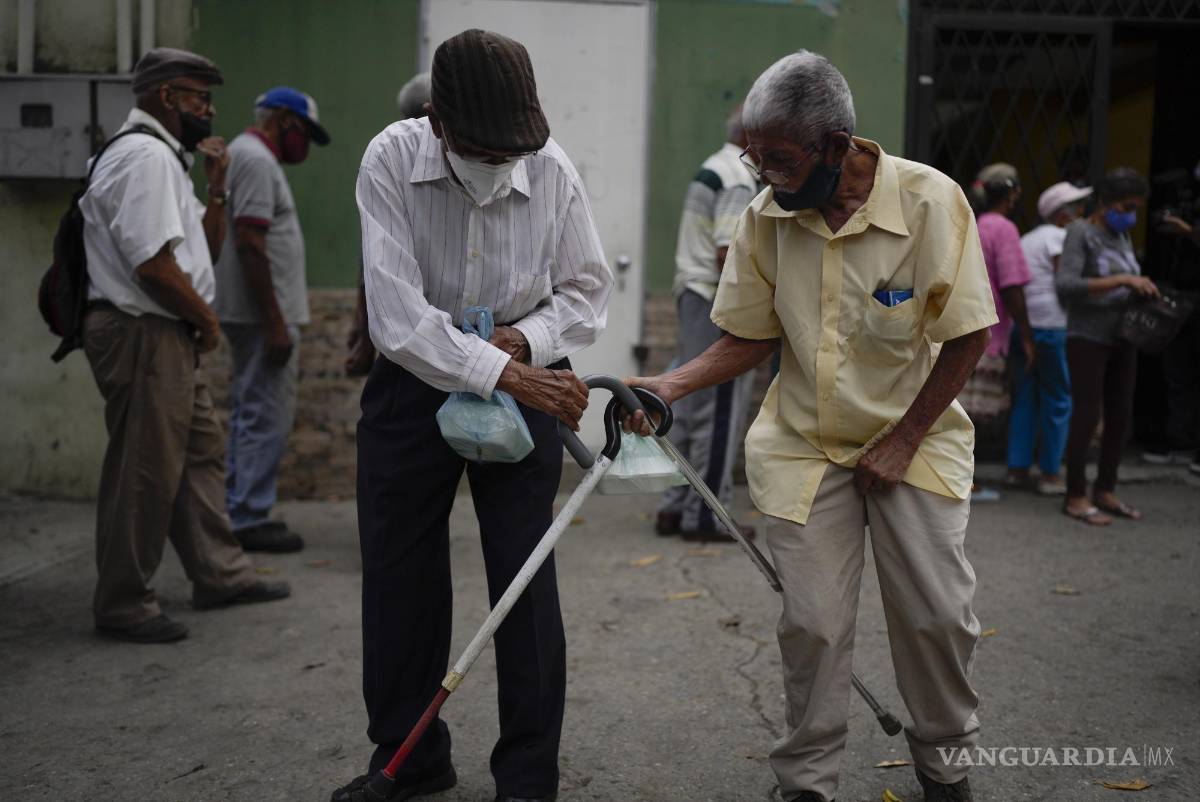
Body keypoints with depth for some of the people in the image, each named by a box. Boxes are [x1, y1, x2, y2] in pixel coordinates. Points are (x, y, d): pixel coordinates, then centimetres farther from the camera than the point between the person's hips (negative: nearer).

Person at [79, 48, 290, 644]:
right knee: (143, 474, -3)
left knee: (200, 452, 16)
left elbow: (204, 251, 21)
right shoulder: (145, 156, -15)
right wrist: (206, 318, -9)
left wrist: (215, 188, 8)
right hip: (143, 335, -11)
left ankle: (220, 575, 27)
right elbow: (153, 263, -24)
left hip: (170, 337, 11)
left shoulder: (163, 158, 18)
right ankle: (121, 606, 7)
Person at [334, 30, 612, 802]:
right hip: (415, 379, 0)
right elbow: (397, 315, -25)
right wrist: (502, 373, -30)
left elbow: (588, 289, 0)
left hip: (524, 378, 0)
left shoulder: (553, 170, -13)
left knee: (525, 582, 1)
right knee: (399, 579, 9)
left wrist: (528, 343, -18)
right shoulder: (391, 161, -18)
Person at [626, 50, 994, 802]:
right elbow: (751, 338, 2)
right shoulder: (766, 217, -8)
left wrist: (903, 442, -11)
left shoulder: (931, 200, -17)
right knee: (813, 623, 0)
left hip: (914, 439, -1)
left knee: (938, 612, 1)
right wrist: (674, 384, -15)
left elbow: (966, 337, -11)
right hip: (807, 447, 2)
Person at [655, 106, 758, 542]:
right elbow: (727, 252, -22)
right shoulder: (738, 179, -14)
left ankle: (675, 507, 19)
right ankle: (705, 515, 0)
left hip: (693, 293, 10)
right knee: (720, 412, -5)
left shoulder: (711, 169, 18)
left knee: (692, 407, 13)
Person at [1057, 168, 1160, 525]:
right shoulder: (1081, 232, -8)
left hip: (1123, 340, 7)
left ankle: (1105, 490, 21)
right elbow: (1066, 284, -22)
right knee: (1087, 416, -4)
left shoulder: (1122, 236, 12)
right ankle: (1075, 497, 4)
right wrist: (1122, 280, -26)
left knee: (1120, 416, 9)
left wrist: (1142, 289, -2)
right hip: (1088, 338, -7)